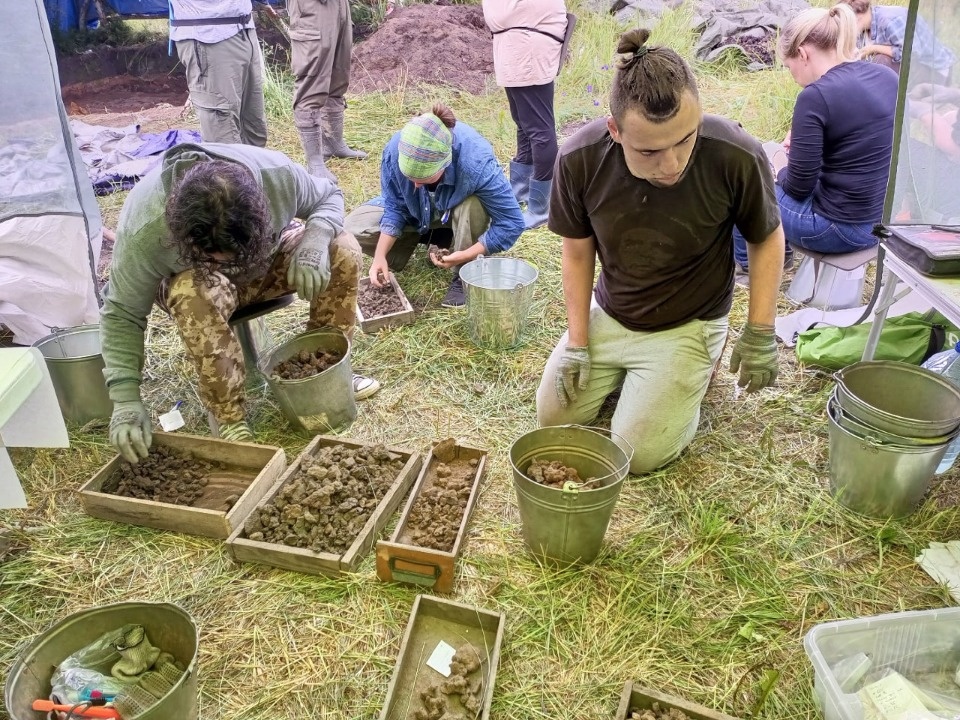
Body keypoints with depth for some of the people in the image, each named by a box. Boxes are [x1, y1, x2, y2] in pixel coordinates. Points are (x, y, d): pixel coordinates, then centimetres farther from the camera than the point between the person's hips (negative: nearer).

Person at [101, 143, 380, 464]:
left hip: (264, 263, 3)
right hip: (194, 280, -2)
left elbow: (328, 197, -11)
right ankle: (229, 421, -21)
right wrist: (126, 400, -34)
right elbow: (122, 315, -25)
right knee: (197, 295, -39)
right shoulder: (144, 230, -37)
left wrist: (315, 239, -34)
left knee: (343, 250, -22)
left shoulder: (278, 173, -32)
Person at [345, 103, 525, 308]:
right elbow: (394, 208, -15)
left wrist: (466, 255, -38)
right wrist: (380, 256, -24)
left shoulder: (476, 163, -41)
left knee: (473, 206, -39)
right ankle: (433, 236, 6)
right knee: (353, 228, -12)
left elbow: (512, 223, -34)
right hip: (416, 211, 3)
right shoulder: (395, 150, -31)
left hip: (460, 212, -3)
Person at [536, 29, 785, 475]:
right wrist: (577, 342, -5)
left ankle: (689, 377, 20)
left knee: (638, 454, -7)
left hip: (687, 325, -3)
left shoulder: (737, 156, -28)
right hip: (608, 315, 3)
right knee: (553, 418, 7)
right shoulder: (579, 159, -23)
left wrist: (760, 335, -9)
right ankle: (625, 372, 30)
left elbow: (767, 239, -9)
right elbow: (577, 252, -6)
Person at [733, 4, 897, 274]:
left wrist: (777, 173, 5)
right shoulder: (887, 76, 3)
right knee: (778, 174, 29)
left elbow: (799, 187, -17)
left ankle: (747, 266, 34)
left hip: (845, 226, -8)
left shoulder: (816, 95, -21)